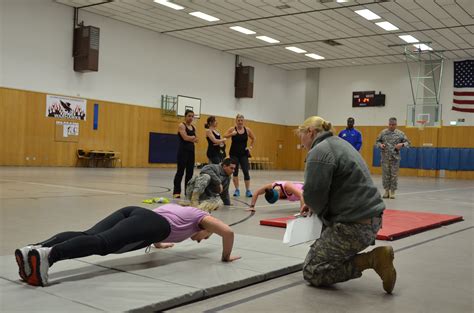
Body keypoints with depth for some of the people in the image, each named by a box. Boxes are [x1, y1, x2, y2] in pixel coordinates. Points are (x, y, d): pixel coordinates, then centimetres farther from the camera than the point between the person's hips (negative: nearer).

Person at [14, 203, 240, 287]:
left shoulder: (182, 209, 46)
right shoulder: (202, 218, 28)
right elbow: (228, 232, 13)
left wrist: (157, 242, 68)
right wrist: (226, 256, 29)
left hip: (134, 212, 7)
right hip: (152, 224, -7)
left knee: (89, 236, -17)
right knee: (103, 243, -30)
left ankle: (33, 249, -40)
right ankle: (48, 254, -55)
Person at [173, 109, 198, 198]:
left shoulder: (193, 127, 15)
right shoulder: (181, 125, -6)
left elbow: (196, 140, 7)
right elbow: (185, 137, -18)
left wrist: (190, 138, -11)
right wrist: (193, 137, -3)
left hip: (191, 150, 7)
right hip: (183, 150, -7)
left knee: (190, 172, 7)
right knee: (180, 171, -8)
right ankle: (176, 192, -6)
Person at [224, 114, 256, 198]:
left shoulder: (247, 130, 2)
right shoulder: (232, 129, -5)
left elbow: (253, 139, 16)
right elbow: (224, 136, -15)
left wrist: (250, 147, 6)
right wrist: (231, 134, -32)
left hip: (244, 154, 1)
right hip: (234, 153, -1)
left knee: (246, 171, -7)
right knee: (235, 172, 4)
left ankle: (248, 190, -2)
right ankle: (237, 190, 13)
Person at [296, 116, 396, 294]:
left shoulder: (319, 151, -13)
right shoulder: (340, 143, 16)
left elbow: (314, 192, -19)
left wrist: (316, 209, 5)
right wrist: (313, 205, 14)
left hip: (353, 225, -10)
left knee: (311, 272, 1)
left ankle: (371, 260, -7)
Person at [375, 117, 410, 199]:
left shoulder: (400, 133, 2)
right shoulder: (383, 132, 5)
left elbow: (407, 142, 5)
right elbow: (377, 141, 13)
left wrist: (402, 144, -14)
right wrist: (380, 145, -8)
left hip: (395, 157, -1)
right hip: (385, 157, 1)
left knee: (394, 175, 1)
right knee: (385, 174, 4)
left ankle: (392, 191, 10)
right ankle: (387, 190, 16)